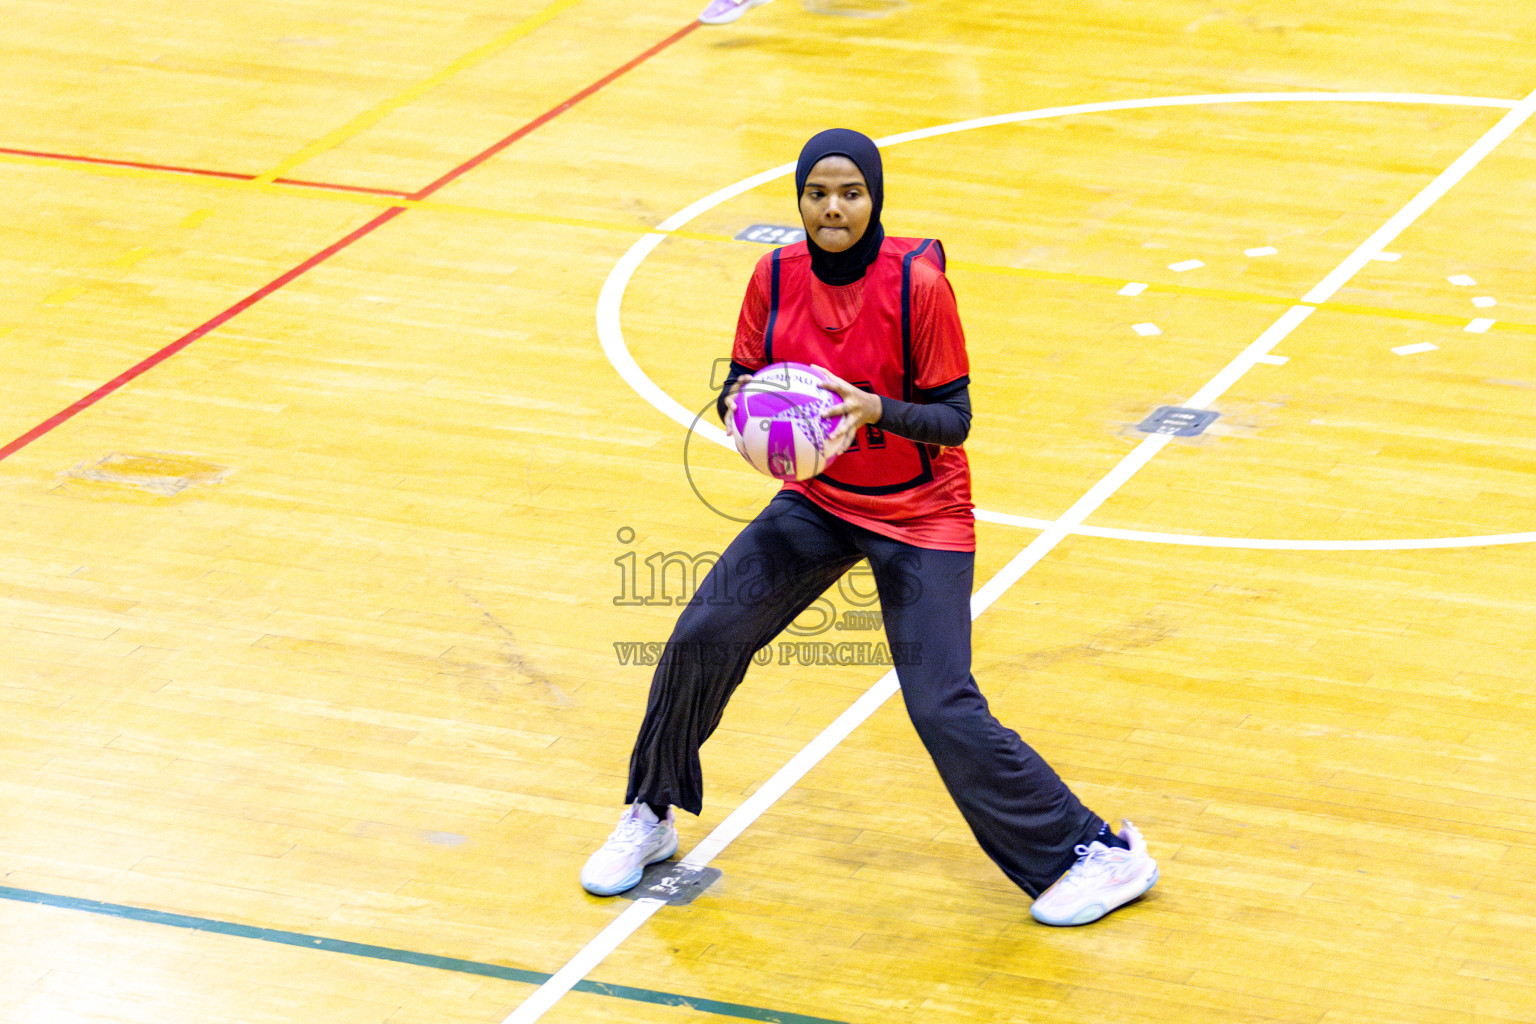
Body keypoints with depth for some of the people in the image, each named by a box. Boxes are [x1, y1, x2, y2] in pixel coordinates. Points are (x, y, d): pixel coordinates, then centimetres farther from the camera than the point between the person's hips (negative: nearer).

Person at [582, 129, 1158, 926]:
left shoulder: (917, 284, -21)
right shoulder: (777, 276, -7)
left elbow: (953, 419, -17)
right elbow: (741, 380, 2)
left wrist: (876, 410, -34)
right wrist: (741, 404, -21)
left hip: (919, 516, -5)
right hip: (819, 500, 5)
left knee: (945, 711, -15)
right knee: (703, 636, -8)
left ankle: (1102, 856, -2)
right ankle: (650, 818, 15)